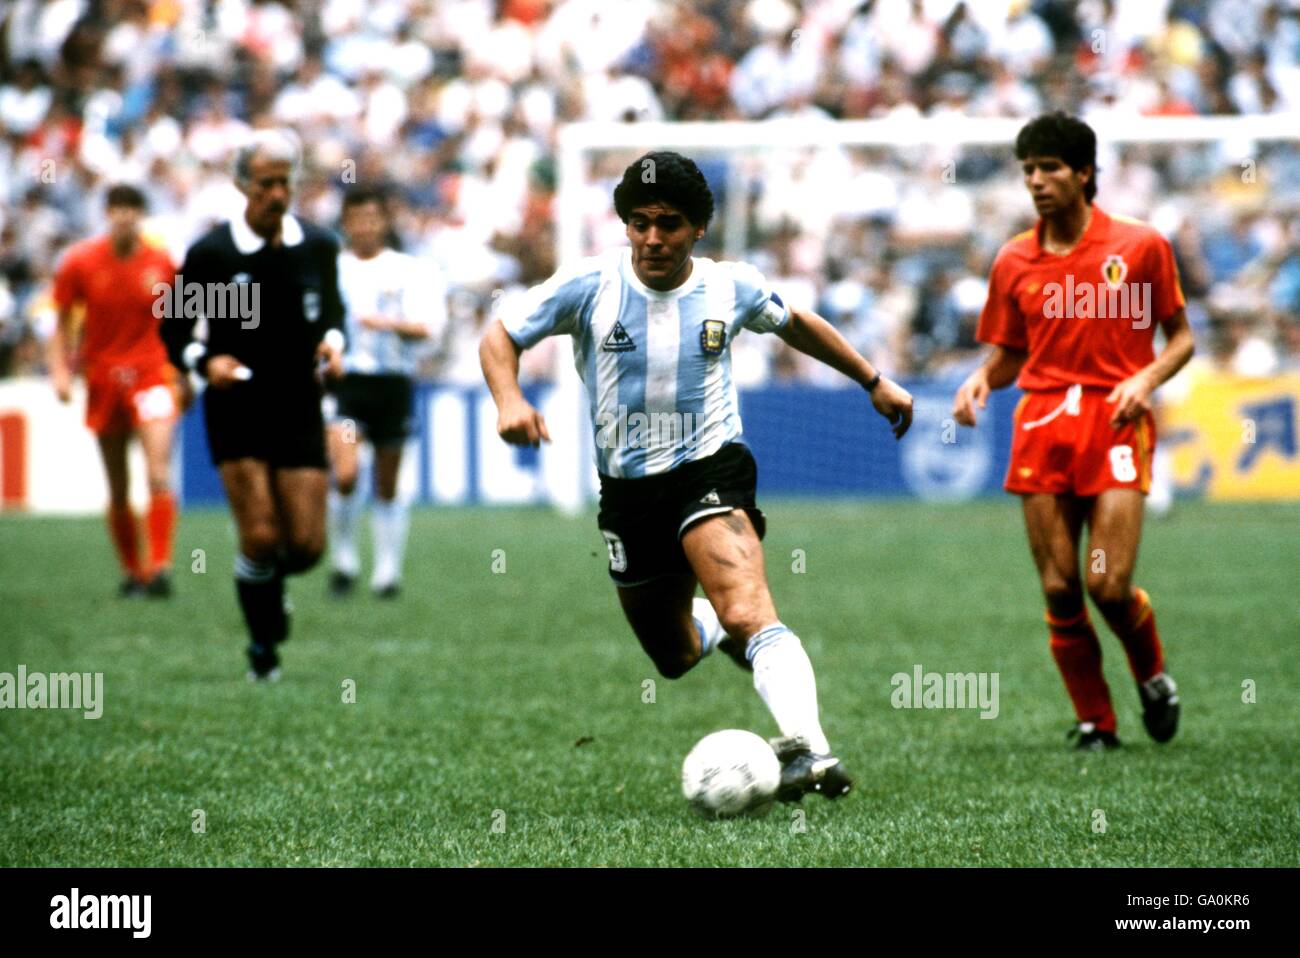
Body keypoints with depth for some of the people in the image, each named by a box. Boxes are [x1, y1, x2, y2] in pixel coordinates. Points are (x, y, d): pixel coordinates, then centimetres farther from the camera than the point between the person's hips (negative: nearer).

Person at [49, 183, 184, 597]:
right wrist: (60, 371, -4)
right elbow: (63, 322, 7)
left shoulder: (161, 263, -1)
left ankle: (159, 567, -20)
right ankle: (132, 570, 20)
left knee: (158, 474, -18)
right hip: (103, 380, 1)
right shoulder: (80, 262, -1)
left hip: (152, 373, -1)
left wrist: (183, 375, 10)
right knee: (118, 489, 6)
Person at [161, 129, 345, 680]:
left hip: (299, 409, 3)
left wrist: (332, 340, -3)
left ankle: (270, 581, 34)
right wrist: (204, 360, -18)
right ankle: (263, 646, 9)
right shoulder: (210, 252, -7)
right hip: (236, 411, -3)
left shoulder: (318, 247, 2)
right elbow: (173, 327, 1)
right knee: (260, 537, -13)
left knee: (307, 544, -3)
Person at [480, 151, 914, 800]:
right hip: (627, 489, 3)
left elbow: (796, 325, 19)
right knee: (675, 658, 16)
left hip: (711, 469, -3)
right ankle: (722, 628, 51)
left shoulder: (731, 287, -3)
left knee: (746, 612, -30)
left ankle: (809, 751, -44)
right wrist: (509, 401, -21)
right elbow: (500, 339, 0)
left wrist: (874, 382, 25)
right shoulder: (590, 285, -7)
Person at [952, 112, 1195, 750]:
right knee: (1059, 590, -3)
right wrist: (981, 380, -4)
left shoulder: (1140, 246, 2)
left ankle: (1153, 678, 18)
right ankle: (1094, 721, 13)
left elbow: (1181, 337, 8)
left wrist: (1147, 379, -11)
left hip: (1116, 420, -3)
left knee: (1108, 585, -13)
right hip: (1041, 422, 3)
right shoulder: (1014, 261, 10)